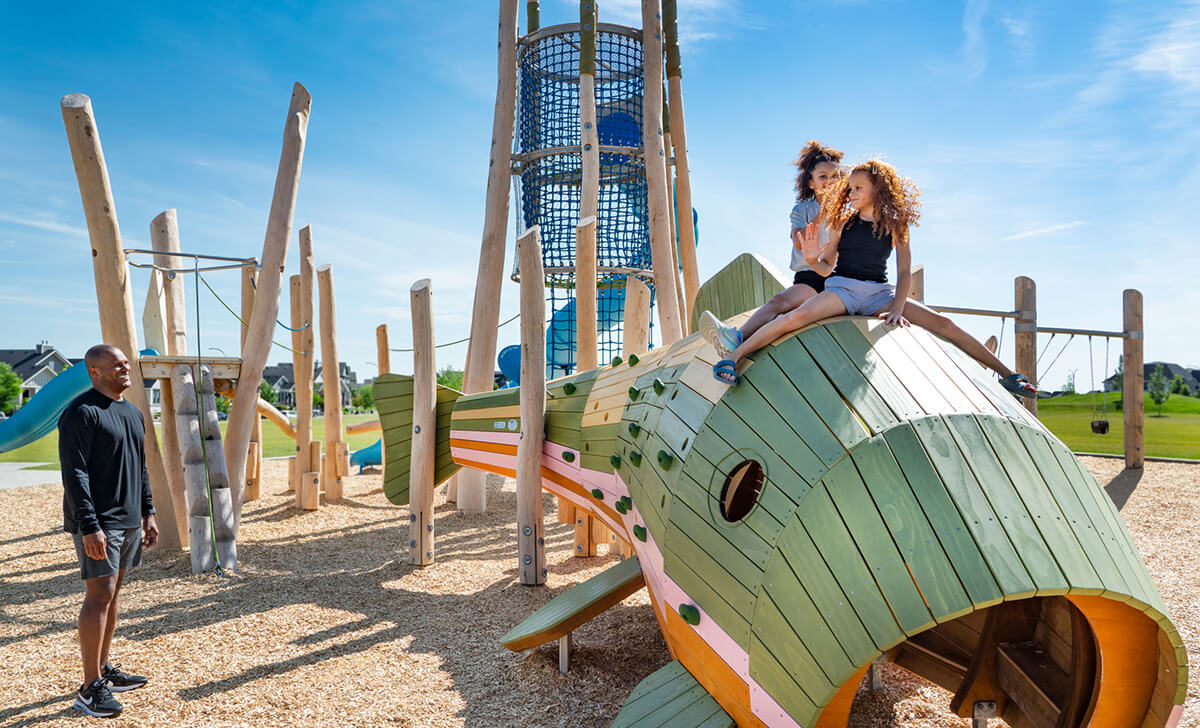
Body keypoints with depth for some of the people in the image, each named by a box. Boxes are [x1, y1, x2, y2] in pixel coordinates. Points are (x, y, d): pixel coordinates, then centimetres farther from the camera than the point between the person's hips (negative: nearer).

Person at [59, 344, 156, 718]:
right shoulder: (82, 413, -13)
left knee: (112, 593, 14)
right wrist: (89, 527, -22)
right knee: (99, 594, -9)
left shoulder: (132, 413, 14)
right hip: (98, 523, -8)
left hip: (128, 521, 8)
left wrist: (147, 513, 18)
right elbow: (75, 474, -18)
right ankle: (90, 688, -2)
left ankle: (104, 669, 25)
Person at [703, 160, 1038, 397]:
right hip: (842, 288, -1)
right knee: (798, 316, -31)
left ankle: (1006, 374, -1)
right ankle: (735, 355, -32)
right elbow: (827, 267, 6)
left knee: (942, 323, -9)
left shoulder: (895, 226, 7)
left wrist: (897, 308, -11)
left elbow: (904, 271, 2)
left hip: (880, 292, 1)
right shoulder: (844, 222, 6)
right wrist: (812, 258, -17)